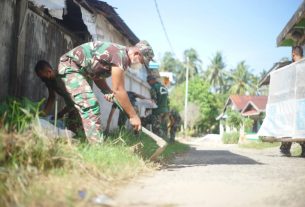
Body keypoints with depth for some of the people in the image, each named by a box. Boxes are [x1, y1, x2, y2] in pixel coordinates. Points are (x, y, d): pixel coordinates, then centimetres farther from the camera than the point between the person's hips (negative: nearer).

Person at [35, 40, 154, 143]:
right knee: (90, 105, -22)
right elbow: (119, 90, -21)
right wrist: (133, 116, -14)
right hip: (70, 67, -11)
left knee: (79, 105, 17)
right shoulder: (121, 54, -22)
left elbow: (97, 74, 14)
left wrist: (107, 91, -2)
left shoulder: (119, 53, 8)